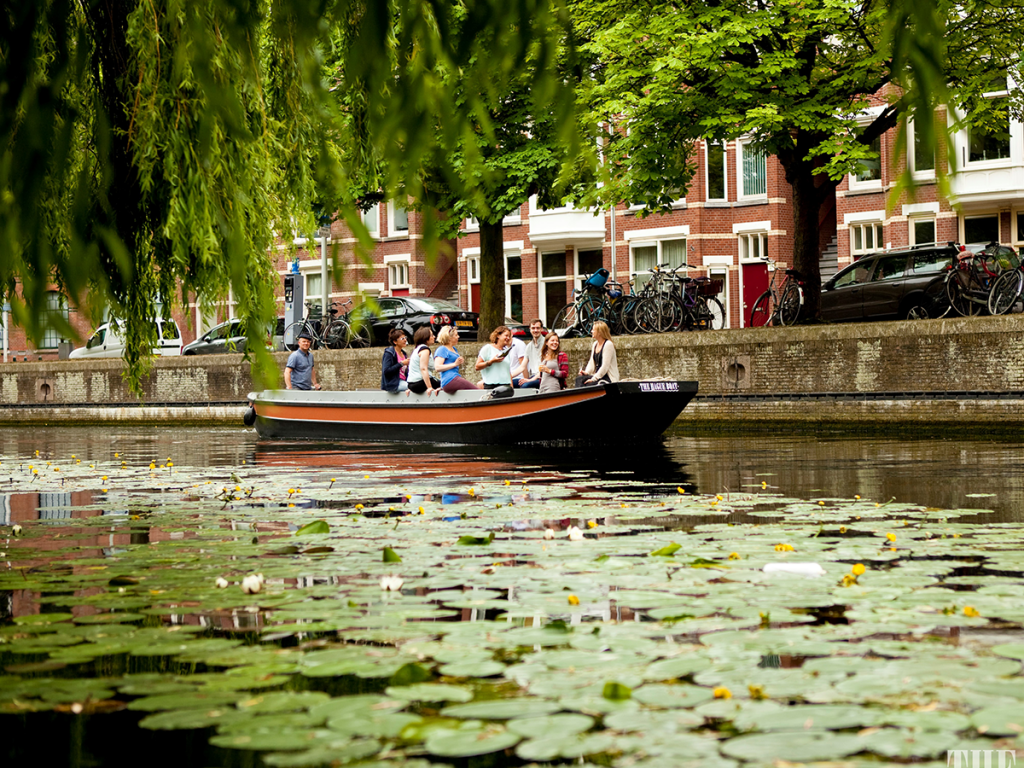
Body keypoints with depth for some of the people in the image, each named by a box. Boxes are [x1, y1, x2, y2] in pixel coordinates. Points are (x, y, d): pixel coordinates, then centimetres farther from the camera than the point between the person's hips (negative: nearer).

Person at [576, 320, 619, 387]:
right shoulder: (595, 344, 15)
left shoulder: (608, 345, -13)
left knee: (588, 384, -28)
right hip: (598, 376, 8)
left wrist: (594, 378, -21)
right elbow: (591, 362, 16)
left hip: (609, 379, -8)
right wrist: (586, 372, -4)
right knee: (579, 379, -17)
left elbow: (605, 366, -19)